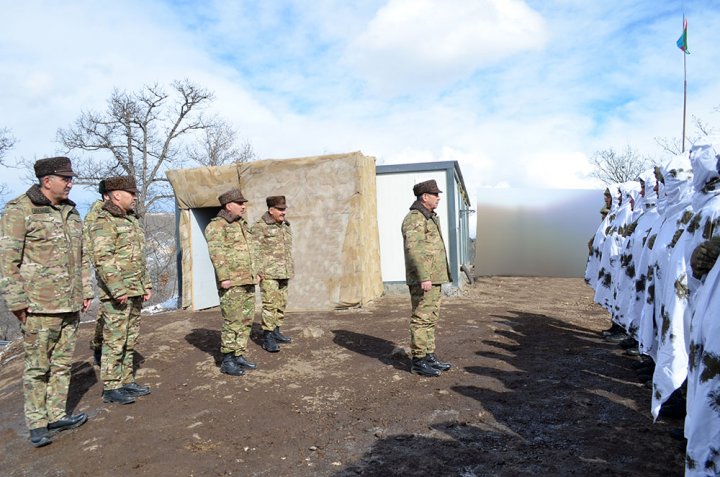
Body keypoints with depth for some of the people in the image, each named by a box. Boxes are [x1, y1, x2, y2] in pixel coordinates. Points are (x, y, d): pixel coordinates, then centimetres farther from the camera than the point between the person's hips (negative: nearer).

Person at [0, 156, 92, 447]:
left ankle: (56, 416, 25)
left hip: (70, 305, 7)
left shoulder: (71, 211, 14)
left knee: (63, 363, 13)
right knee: (38, 366, 3)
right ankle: (37, 425, 15)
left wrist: (85, 291, 15)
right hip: (39, 306, -7)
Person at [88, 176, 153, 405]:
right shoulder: (104, 222, -11)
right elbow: (102, 259, -19)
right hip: (116, 294, -9)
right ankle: (111, 388, 7)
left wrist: (146, 285, 17)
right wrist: (117, 290, -22)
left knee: (130, 340, 13)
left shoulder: (131, 220, 17)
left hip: (135, 292, 9)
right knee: (115, 341, -2)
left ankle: (126, 381, 23)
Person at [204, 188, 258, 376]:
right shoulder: (216, 225, -7)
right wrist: (223, 278, -23)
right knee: (232, 321, -5)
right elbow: (216, 253, -16)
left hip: (248, 281, 8)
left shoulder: (242, 224, 19)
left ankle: (239, 356, 20)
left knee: (246, 320, 10)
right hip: (232, 283, -8)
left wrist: (255, 273, 19)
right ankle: (227, 361, 5)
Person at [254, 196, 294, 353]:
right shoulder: (261, 226, -8)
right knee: (270, 304, -10)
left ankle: (276, 332, 24)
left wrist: (289, 270, 20)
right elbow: (256, 250, -12)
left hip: (283, 273, 8)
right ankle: (267, 338, -5)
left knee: (281, 303, 12)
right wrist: (259, 271, -17)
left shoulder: (285, 226, 15)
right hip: (269, 273, -8)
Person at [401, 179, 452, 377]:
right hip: (423, 279, -10)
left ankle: (429, 356, 22)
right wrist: (424, 277, -28)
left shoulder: (429, 218, 18)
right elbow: (414, 250, -24)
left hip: (433, 278, 10)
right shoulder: (414, 218, -14)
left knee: (431, 318, 13)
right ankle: (418, 361, 4)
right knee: (422, 319, -4)